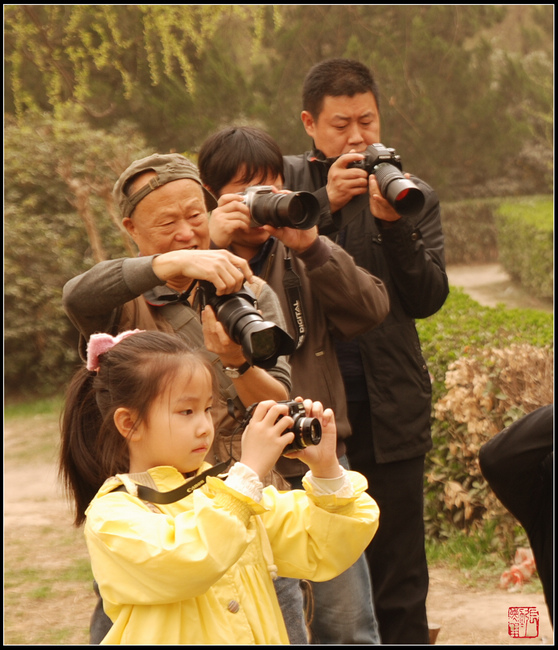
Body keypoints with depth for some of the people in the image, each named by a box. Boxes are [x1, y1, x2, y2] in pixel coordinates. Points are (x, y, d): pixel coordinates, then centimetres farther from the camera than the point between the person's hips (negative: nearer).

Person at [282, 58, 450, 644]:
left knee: (397, 574, 4)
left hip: (388, 407, 1)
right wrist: (324, 205, -14)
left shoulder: (413, 196, 10)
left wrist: (391, 223, -13)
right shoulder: (283, 180, 7)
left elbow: (428, 298, 0)